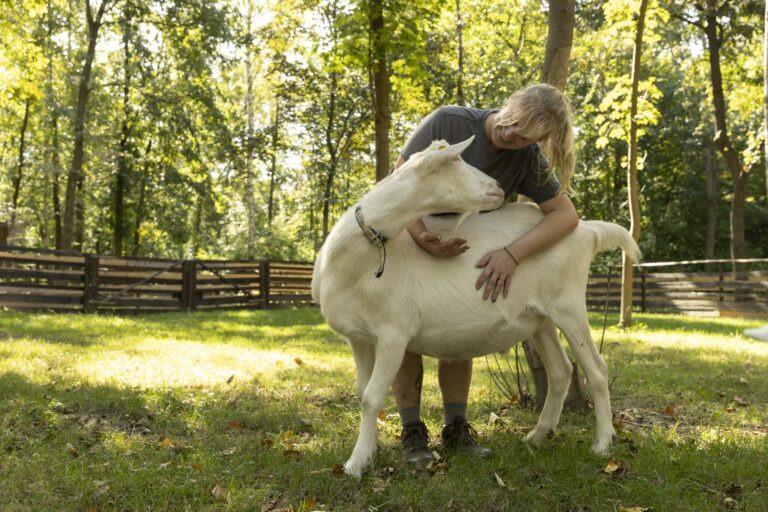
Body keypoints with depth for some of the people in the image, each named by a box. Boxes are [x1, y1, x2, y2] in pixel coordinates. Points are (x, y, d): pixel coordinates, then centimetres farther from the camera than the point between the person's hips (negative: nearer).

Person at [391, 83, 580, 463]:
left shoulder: (527, 159, -21)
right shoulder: (447, 122, -30)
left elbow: (566, 214, -24)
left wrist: (513, 253, -37)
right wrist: (424, 239, -42)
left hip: (462, 246, 3)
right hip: (408, 236, -3)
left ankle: (456, 428, 10)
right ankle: (412, 432, 2)